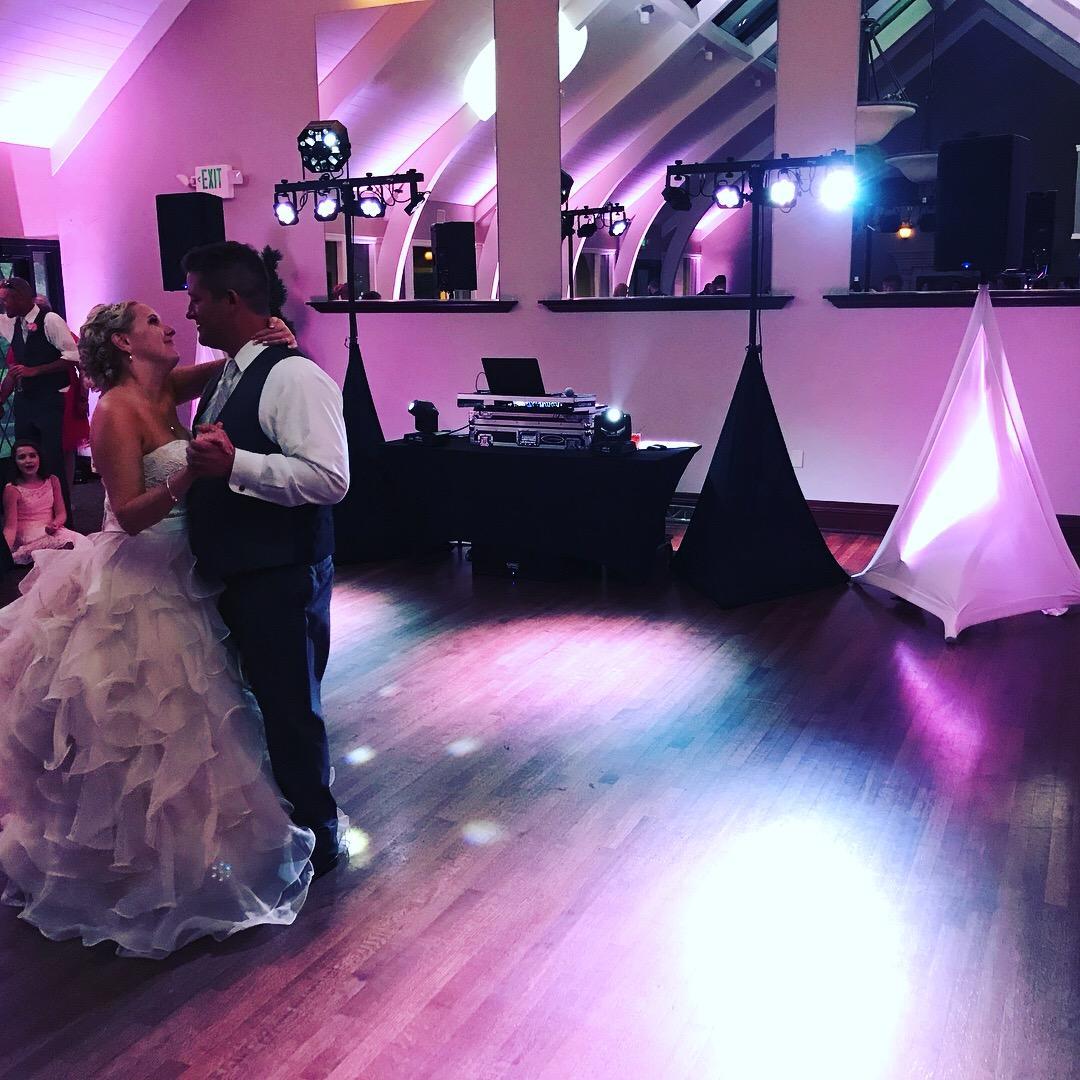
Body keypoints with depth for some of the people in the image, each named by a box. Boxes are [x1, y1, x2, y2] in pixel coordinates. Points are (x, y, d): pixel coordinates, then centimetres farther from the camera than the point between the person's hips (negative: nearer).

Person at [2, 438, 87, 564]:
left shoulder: (52, 481, 10)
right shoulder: (12, 490, -4)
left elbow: (61, 513, 9)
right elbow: (10, 527, -9)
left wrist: (54, 525, -16)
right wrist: (5, 552, -27)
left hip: (50, 531, 5)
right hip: (26, 537, -5)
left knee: (82, 542, -26)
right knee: (69, 540, -31)